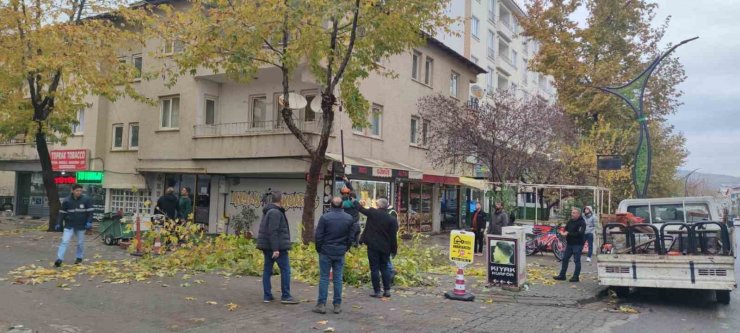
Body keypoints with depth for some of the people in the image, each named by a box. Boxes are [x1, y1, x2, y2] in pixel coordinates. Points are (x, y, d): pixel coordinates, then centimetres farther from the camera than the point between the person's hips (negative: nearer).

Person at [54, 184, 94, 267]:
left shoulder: (86, 200, -5)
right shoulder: (67, 201, -3)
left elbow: (90, 212, -3)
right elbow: (62, 213, 3)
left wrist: (89, 222, -12)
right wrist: (59, 224, -1)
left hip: (81, 226, 0)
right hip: (69, 225, 0)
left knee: (80, 243, 10)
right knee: (64, 241, -9)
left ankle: (79, 258, 26)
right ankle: (59, 259, -9)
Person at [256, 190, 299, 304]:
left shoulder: (269, 211, 15)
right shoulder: (275, 212, -16)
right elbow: (273, 232, -22)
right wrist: (275, 249, -24)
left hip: (267, 246, 10)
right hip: (277, 246, -10)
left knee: (267, 270, 9)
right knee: (285, 270, -3)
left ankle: (267, 296, 12)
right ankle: (285, 296, -1)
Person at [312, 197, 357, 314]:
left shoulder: (325, 217, -9)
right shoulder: (349, 218, 2)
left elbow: (318, 236, -7)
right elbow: (351, 237, 5)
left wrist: (319, 249, 7)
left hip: (326, 252, -2)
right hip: (340, 253, 2)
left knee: (324, 278, 3)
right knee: (338, 279, 7)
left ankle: (321, 304, 4)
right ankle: (337, 305, 10)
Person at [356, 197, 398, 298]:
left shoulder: (372, 213, -8)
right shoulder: (392, 219, -4)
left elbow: (361, 209, 8)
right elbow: (393, 236, -3)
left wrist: (355, 202, 28)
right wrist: (394, 250, 5)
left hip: (373, 246, -3)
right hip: (385, 247, 3)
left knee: (374, 268, 2)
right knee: (384, 268, 14)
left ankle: (377, 291, 3)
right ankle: (387, 290, 14)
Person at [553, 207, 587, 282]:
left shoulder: (581, 223, -13)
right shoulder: (570, 221, 11)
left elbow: (580, 233, -23)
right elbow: (566, 229, 19)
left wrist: (568, 234, -23)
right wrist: (564, 232, -5)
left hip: (578, 244, -8)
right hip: (569, 243, 8)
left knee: (577, 260, -1)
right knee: (565, 259, 10)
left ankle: (575, 277, 8)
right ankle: (562, 275, 18)